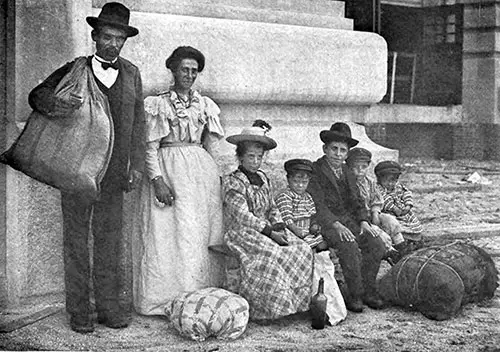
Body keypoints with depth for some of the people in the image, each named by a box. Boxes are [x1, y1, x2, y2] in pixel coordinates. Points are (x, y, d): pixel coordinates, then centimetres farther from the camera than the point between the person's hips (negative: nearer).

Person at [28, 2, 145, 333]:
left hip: (113, 171, 2)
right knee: (76, 236, 2)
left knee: (109, 237, 6)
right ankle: (79, 312, 9)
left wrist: (136, 165, 2)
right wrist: (54, 104, -28)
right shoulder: (74, 70, 2)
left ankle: (109, 307, 14)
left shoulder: (131, 73, 9)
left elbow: (137, 123, 9)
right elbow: (38, 95, -4)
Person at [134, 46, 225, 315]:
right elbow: (150, 146, -3)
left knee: (201, 233, 1)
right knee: (167, 233, -7)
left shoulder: (205, 104, 14)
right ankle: (168, 300, -5)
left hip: (201, 172, 4)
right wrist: (157, 180, -14)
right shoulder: (157, 104, 4)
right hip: (167, 171, -3)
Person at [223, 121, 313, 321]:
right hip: (242, 233, -7)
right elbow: (243, 216, -15)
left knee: (302, 250, -14)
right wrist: (270, 232, -21)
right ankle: (260, 310, -23)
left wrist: (279, 227, -4)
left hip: (267, 230, 7)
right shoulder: (232, 182, -7)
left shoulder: (263, 178, 15)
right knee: (271, 254, -32)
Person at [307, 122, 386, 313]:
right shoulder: (314, 171, -6)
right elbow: (317, 205, -15)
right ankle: (354, 294, -18)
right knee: (349, 246, -31)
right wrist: (336, 225, -27)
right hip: (326, 223, -6)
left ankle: (368, 290, -4)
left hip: (349, 220, 6)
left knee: (377, 245, -15)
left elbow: (357, 201, 15)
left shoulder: (347, 173, 17)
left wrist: (364, 221, -5)